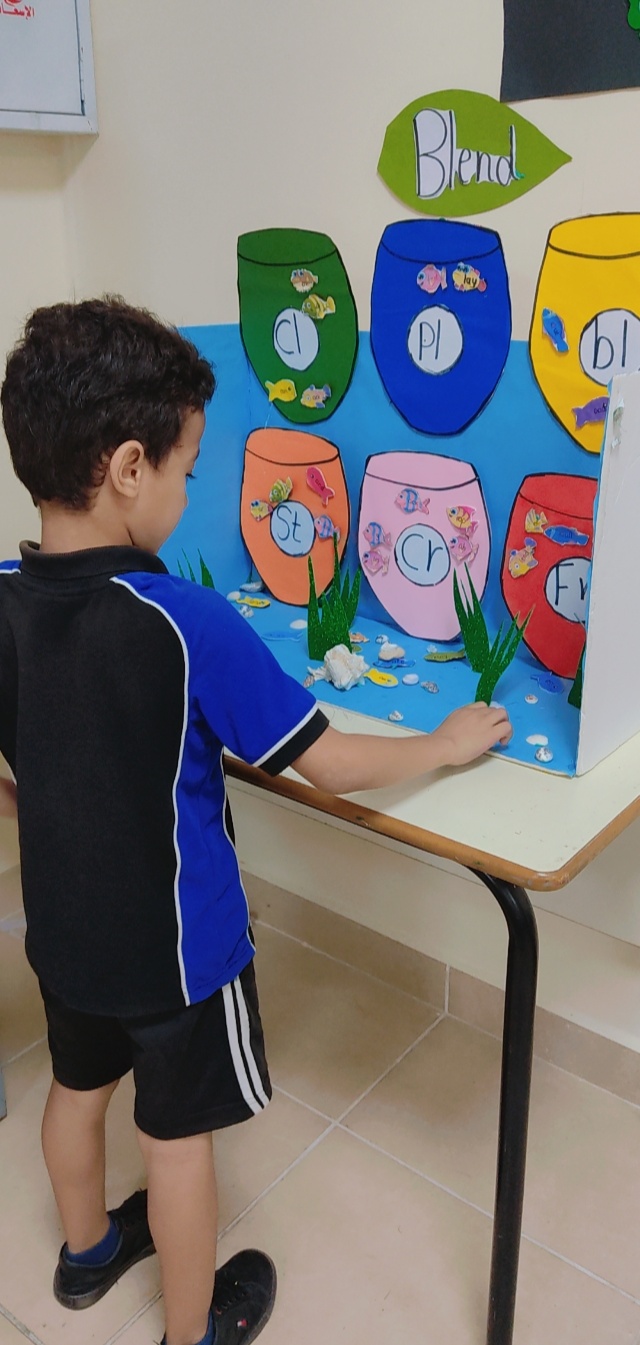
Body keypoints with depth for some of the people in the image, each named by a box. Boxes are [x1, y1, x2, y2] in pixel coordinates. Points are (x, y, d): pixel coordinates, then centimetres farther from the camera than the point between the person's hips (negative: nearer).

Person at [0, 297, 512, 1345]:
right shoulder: (185, 622, -30)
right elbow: (331, 765, -24)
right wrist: (445, 746, -7)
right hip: (177, 944, -5)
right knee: (177, 1133, 16)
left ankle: (87, 1249, 55)